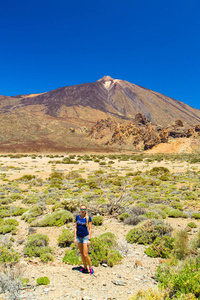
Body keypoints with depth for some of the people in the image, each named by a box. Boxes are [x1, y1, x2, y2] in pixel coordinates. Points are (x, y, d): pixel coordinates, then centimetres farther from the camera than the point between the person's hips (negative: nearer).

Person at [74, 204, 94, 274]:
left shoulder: (88, 218, -9)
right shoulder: (77, 217, 2)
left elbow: (90, 229, -7)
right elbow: (75, 228, 6)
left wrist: (89, 239, -11)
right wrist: (75, 238, 2)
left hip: (85, 237, -4)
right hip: (78, 237, 5)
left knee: (85, 255, -7)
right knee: (81, 253, 12)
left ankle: (90, 267, 13)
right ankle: (85, 268, 26)